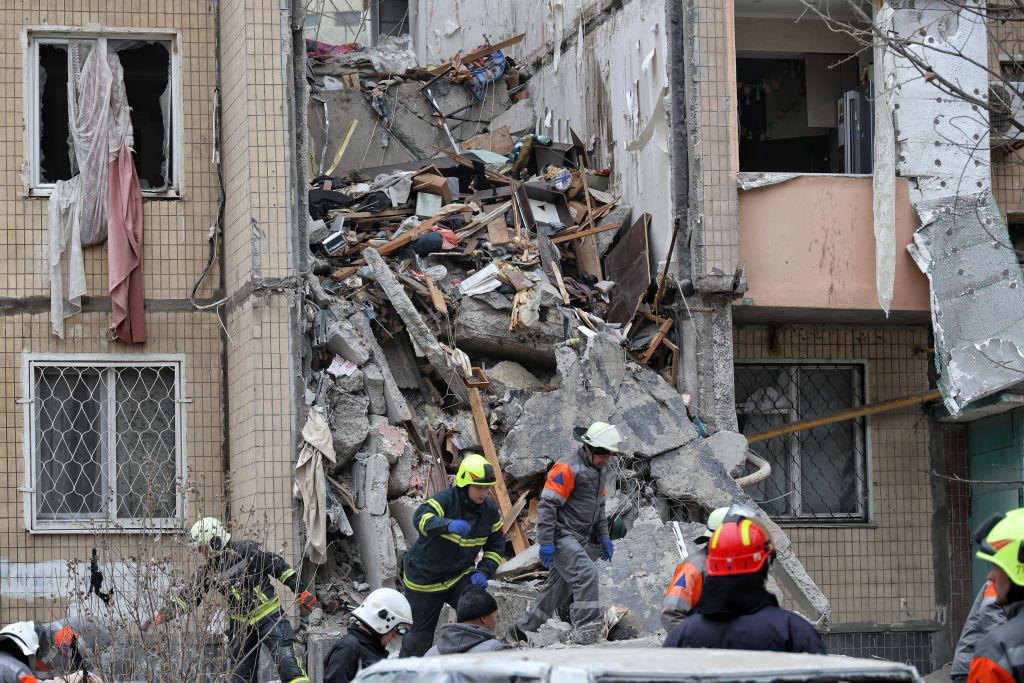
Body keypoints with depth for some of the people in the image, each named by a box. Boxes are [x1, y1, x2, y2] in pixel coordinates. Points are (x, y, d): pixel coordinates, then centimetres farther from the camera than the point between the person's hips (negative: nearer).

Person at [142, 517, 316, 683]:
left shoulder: (248, 551, -13)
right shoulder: (208, 572, 2)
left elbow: (279, 567, -7)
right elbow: (186, 598, 6)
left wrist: (301, 592, -8)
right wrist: (160, 617, -1)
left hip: (269, 615, -5)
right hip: (242, 625, 5)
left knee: (286, 660, -18)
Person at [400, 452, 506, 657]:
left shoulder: (490, 510, -4)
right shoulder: (446, 500, -23)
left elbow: (496, 545, 9)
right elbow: (421, 518, -43)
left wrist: (483, 572, -9)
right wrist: (448, 525, -63)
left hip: (461, 576, 4)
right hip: (425, 577, -4)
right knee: (421, 633, 7)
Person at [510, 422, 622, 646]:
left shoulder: (599, 472, 14)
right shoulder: (567, 468, -16)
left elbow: (599, 507, 28)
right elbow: (547, 505, -18)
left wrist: (603, 537, 20)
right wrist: (546, 542, -22)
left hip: (577, 539, 10)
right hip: (561, 535, -10)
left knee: (559, 587, 13)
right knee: (586, 574, -23)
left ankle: (522, 629, 25)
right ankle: (586, 630, -27)